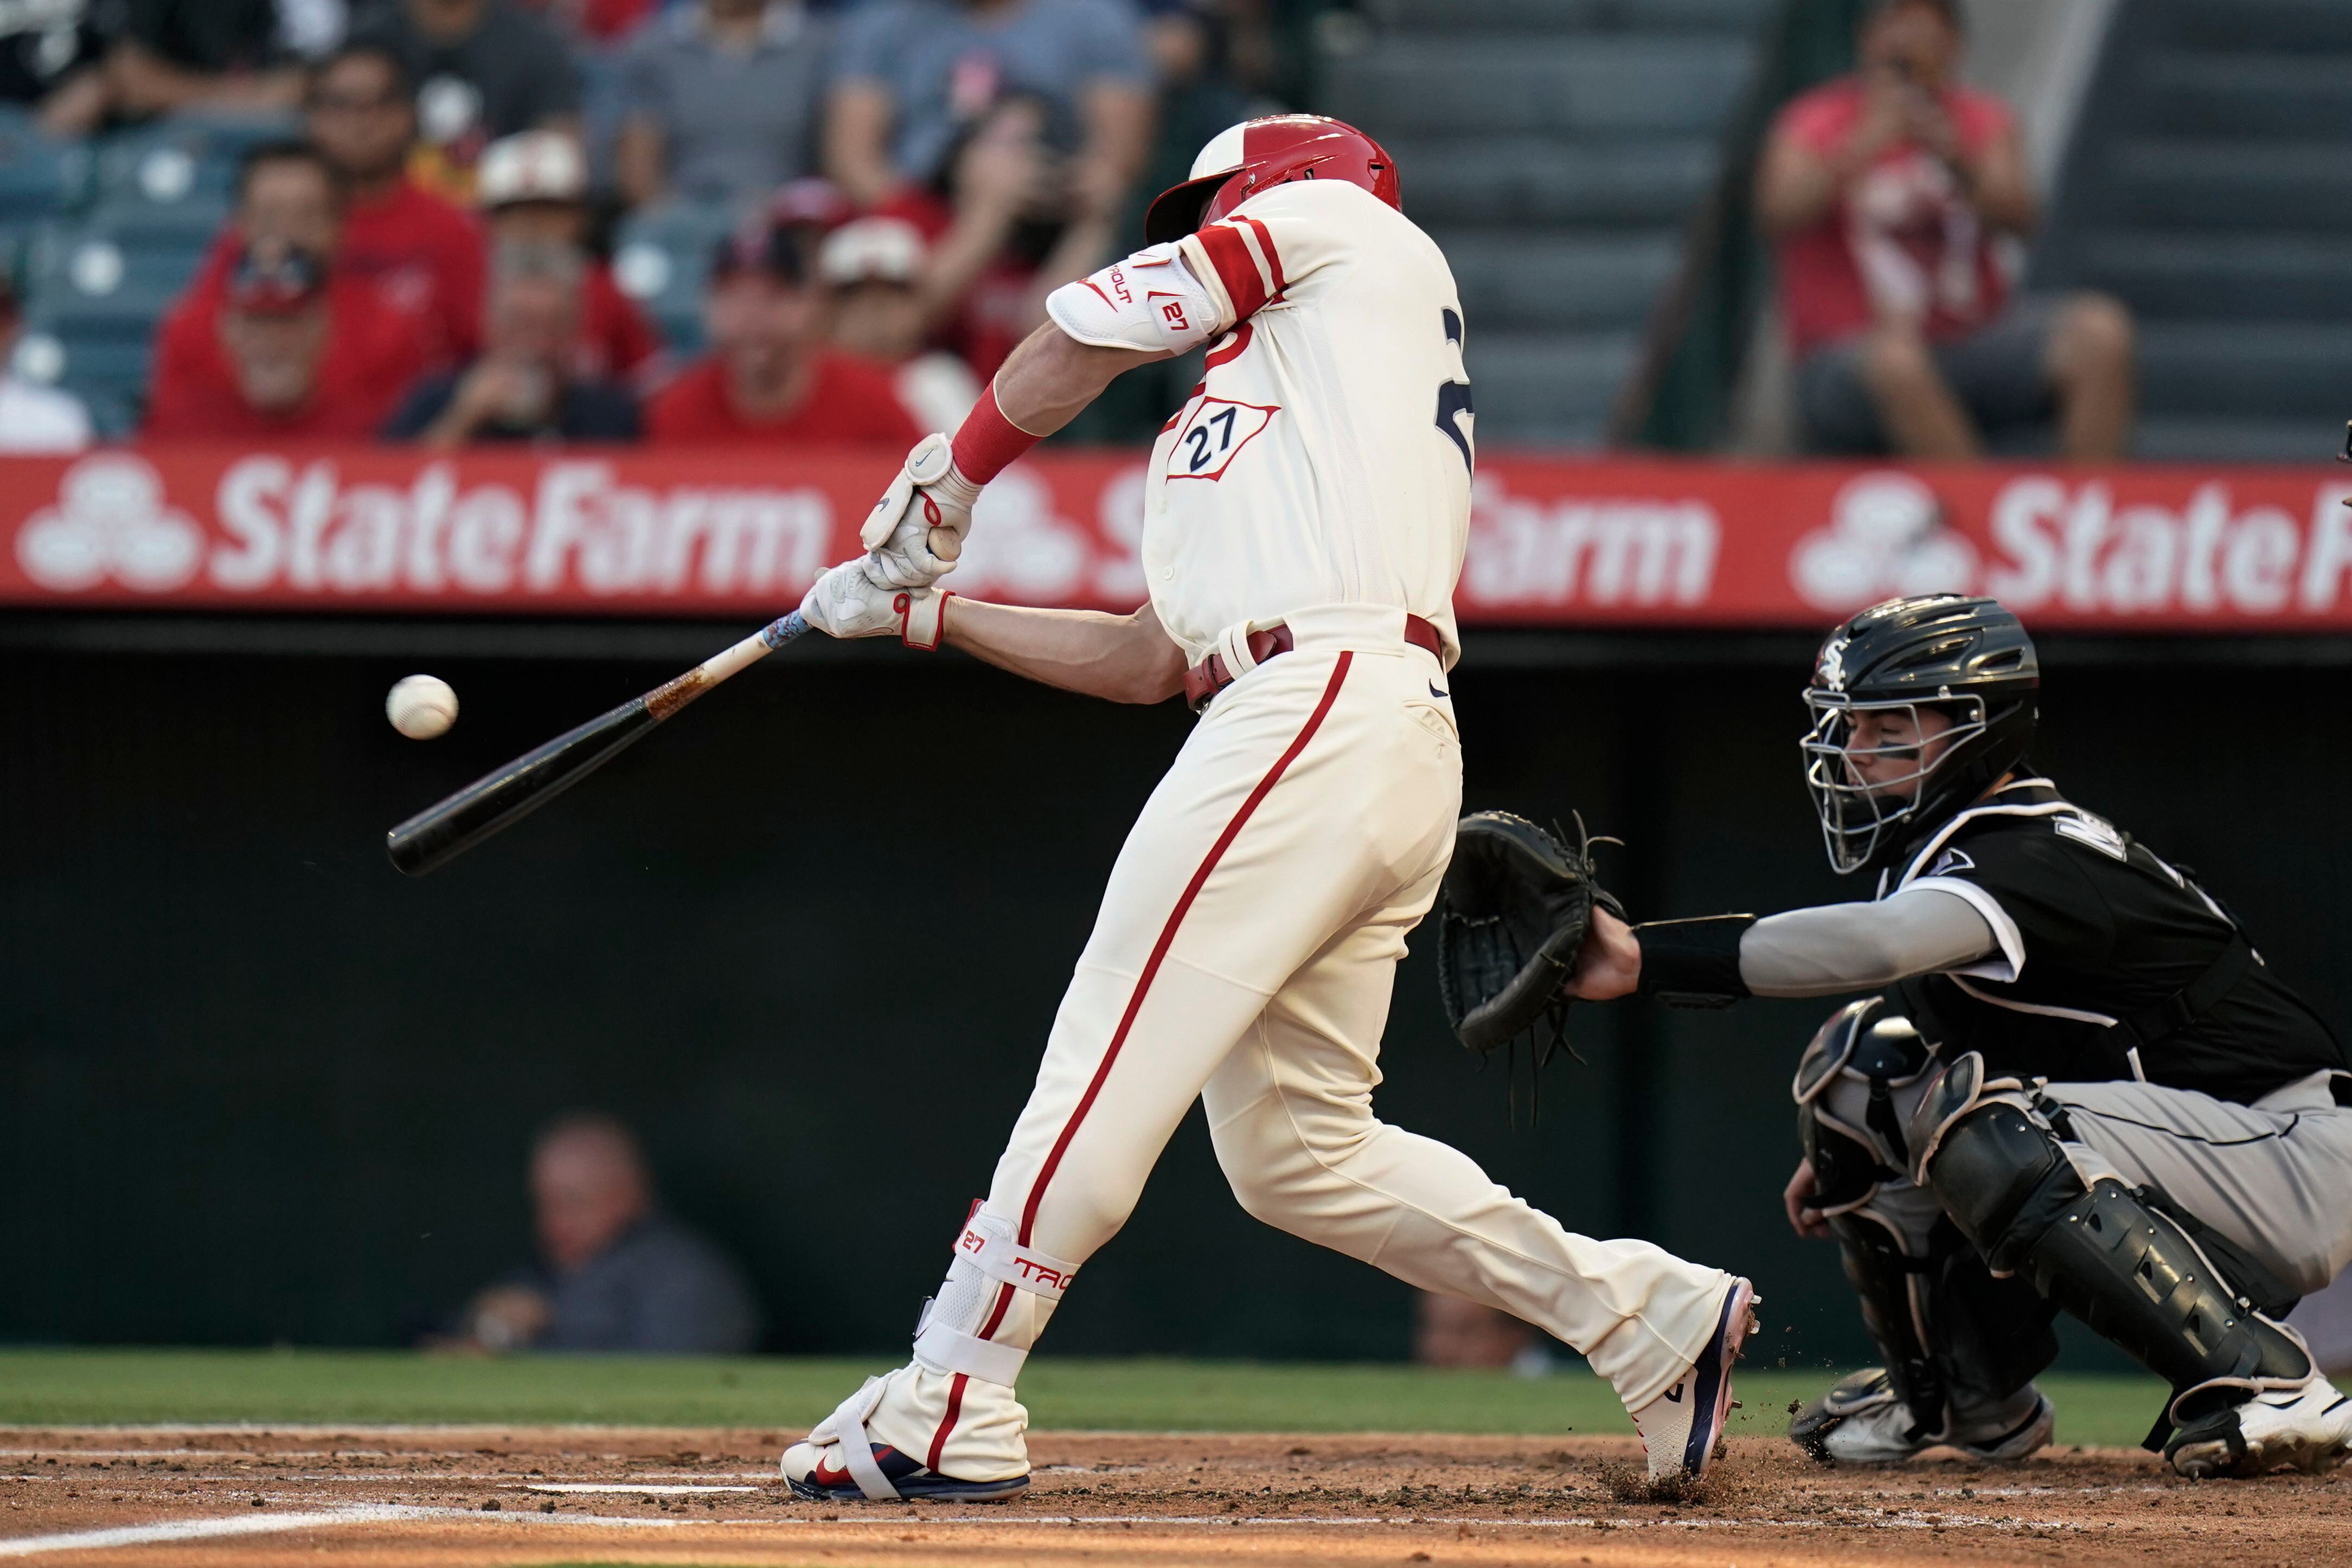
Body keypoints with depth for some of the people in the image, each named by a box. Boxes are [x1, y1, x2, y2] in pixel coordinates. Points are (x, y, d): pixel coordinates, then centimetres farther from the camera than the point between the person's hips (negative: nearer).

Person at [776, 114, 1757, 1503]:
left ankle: (949, 1410, -16)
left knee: (1108, 1064, -12)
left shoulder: (1336, 219, 15)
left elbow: (1091, 334, 6)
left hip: (1322, 702, -9)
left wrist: (949, 479, 18)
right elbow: (1152, 660, 30)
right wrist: (923, 611, 31)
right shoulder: (1229, 423, 35)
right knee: (1292, 1147, 9)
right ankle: (1649, 1313, 10)